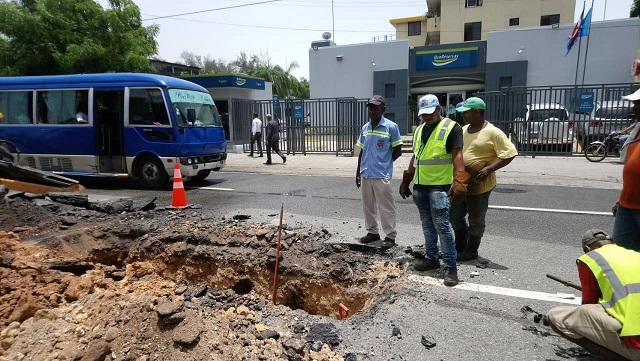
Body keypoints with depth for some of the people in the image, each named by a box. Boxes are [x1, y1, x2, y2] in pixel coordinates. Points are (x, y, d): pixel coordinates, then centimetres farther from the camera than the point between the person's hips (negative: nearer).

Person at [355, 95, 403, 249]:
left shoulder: (391, 127, -8)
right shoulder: (365, 128, 9)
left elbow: (397, 151, -3)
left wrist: (384, 162, 3)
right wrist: (358, 172, 14)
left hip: (382, 175, -6)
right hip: (365, 174, 6)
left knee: (385, 207, 1)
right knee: (368, 206, 15)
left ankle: (390, 236, 12)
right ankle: (372, 232, 30)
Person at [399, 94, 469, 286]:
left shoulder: (451, 128, -7)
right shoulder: (419, 130, 15)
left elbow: (457, 155, -15)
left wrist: (459, 182, -26)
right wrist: (406, 182, 20)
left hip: (439, 186, -7)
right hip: (419, 186, 7)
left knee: (441, 224, -9)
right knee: (427, 224, 14)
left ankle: (450, 265, -1)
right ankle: (431, 258, 25)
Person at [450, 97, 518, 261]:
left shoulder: (492, 132, -14)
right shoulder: (463, 130, 8)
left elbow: (509, 154, -15)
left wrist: (489, 169, -22)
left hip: (479, 185, -7)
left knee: (476, 220, 7)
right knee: (456, 216, 15)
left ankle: (471, 251, 23)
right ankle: (460, 247, 32)